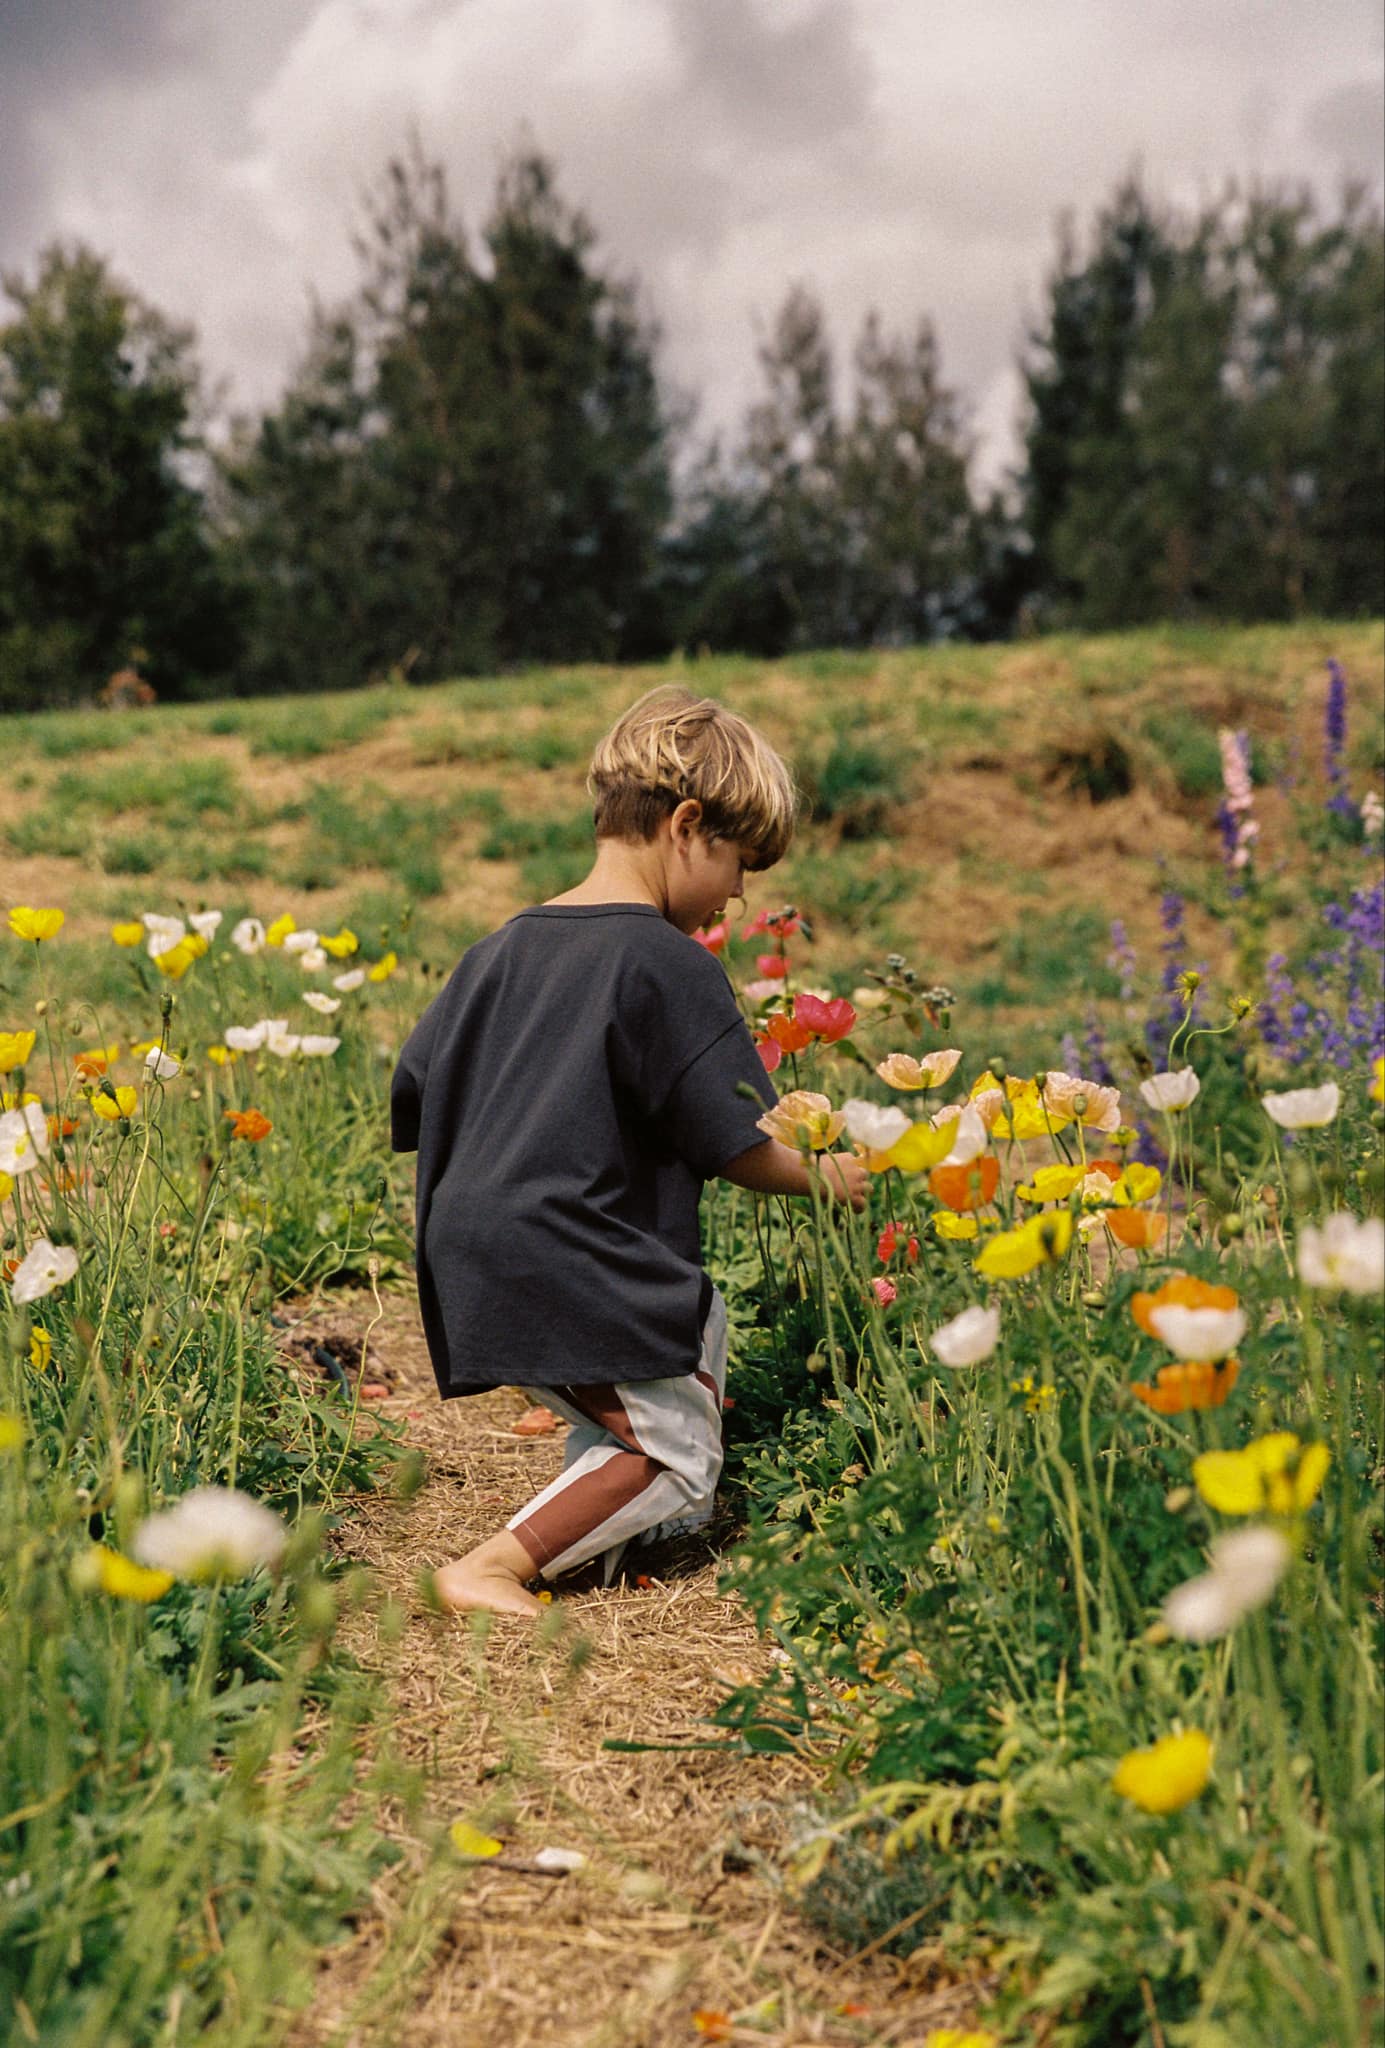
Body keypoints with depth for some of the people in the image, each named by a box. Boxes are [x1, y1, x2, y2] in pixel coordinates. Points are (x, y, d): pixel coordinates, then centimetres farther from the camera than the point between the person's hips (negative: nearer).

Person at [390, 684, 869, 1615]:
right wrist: (824, 1176, 8)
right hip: (575, 1269, -9)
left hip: (473, 1258, 9)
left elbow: (412, 1092, 16)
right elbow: (738, 1144, -10)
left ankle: (597, 1517, 20)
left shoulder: (503, 948, 10)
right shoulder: (669, 963, -12)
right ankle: (492, 1568, -8)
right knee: (675, 1459, 4)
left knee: (703, 1318, 27)